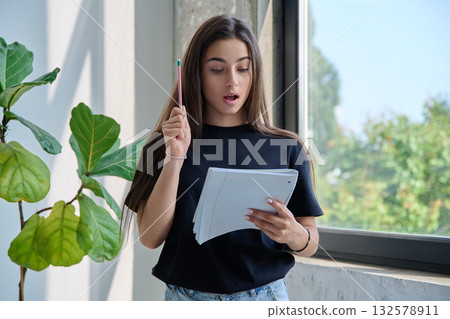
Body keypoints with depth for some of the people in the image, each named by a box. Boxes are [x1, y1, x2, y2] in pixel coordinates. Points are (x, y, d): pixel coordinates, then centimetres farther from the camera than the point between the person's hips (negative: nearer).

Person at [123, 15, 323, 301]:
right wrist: (175, 158, -15)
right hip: (188, 295, 0)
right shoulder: (167, 144, 0)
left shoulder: (286, 148, 1)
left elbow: (311, 244, 3)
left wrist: (294, 234, -19)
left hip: (263, 294, 1)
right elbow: (151, 237, -7)